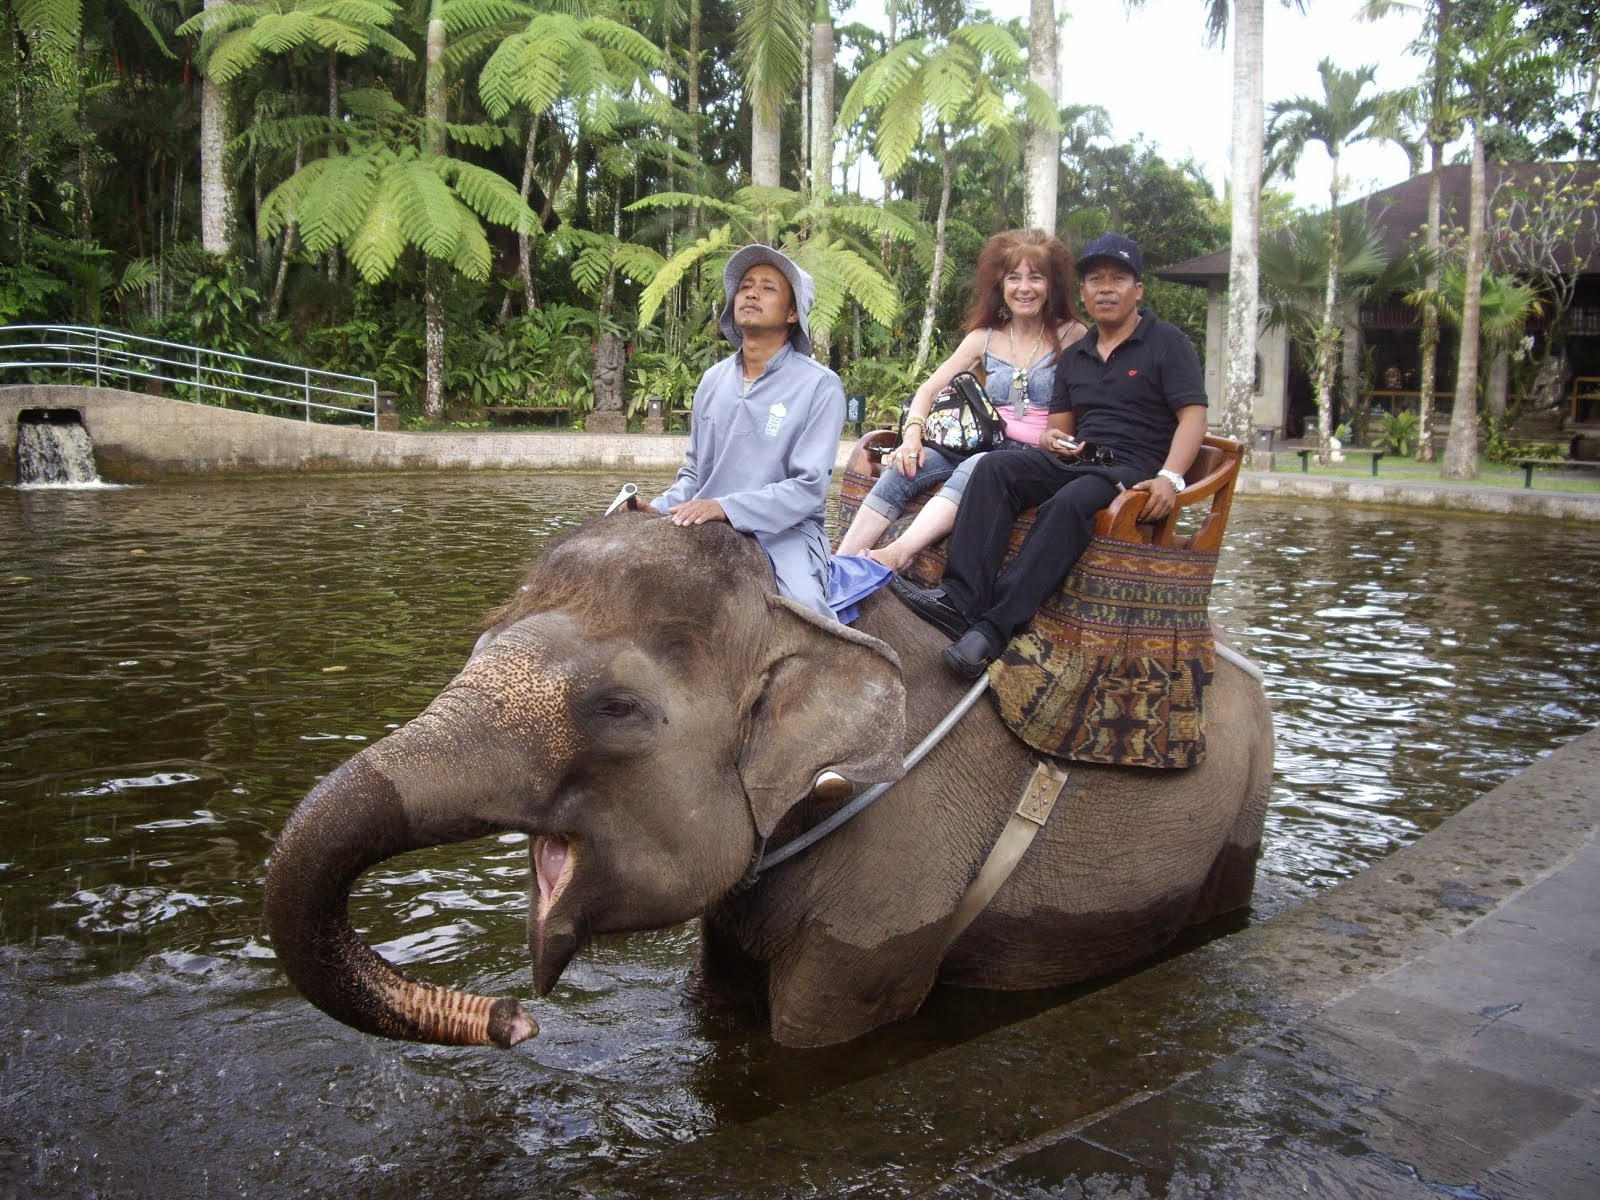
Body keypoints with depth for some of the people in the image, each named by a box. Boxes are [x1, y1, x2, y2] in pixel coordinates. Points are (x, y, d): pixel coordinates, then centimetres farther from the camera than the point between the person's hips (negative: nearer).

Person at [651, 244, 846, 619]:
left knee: (804, 607, -34)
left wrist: (724, 507, -24)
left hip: (785, 532, -5)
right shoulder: (713, 380, 13)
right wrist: (660, 509, 0)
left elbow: (808, 488, -12)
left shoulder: (820, 386, -5)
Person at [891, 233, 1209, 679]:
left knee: (1069, 503, -37)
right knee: (994, 469, -21)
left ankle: (993, 629, -44)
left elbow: (1193, 415, -7)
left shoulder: (1168, 343, 4)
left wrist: (1170, 477, -24)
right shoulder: (1074, 356, 22)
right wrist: (1052, 438, -3)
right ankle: (960, 599, -36)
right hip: (1075, 459, 6)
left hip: (1133, 469, -6)